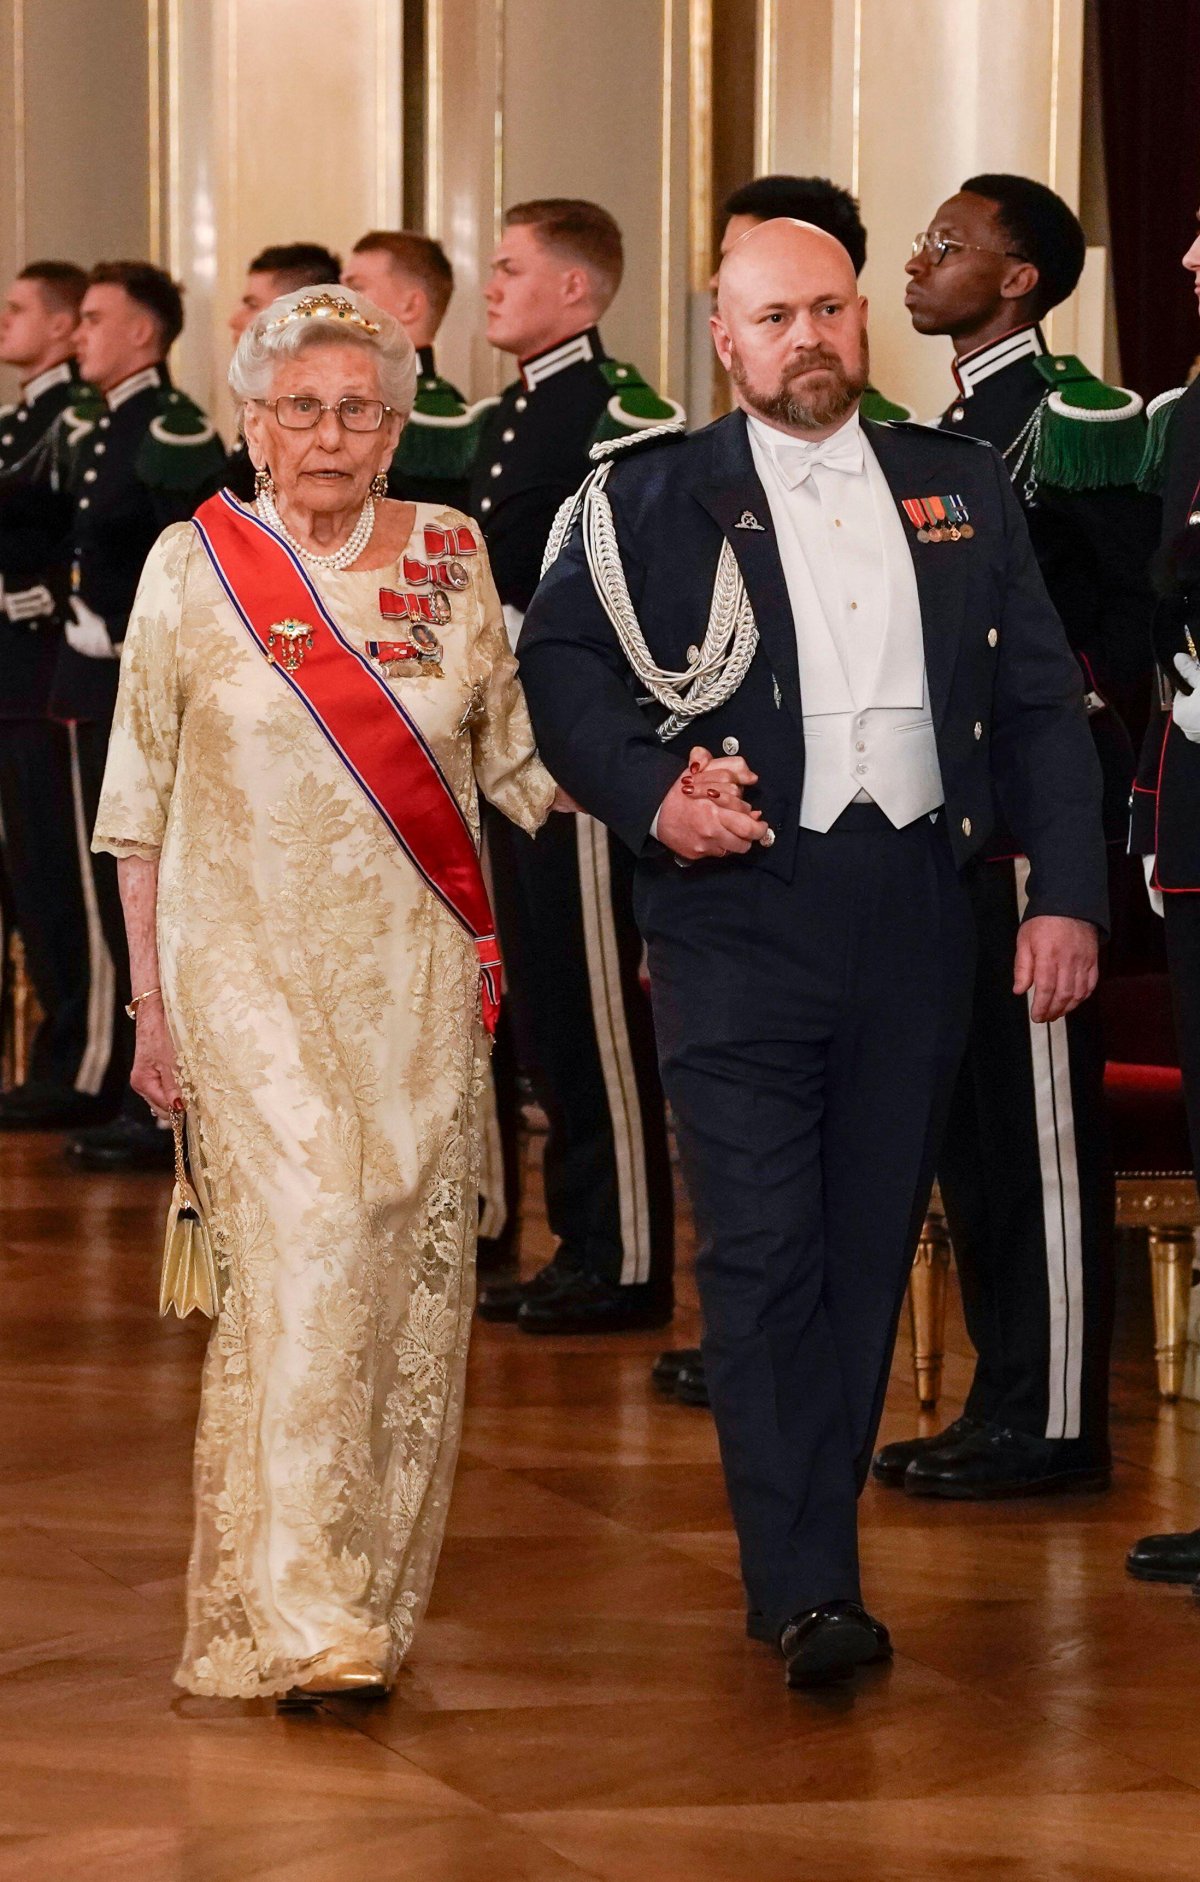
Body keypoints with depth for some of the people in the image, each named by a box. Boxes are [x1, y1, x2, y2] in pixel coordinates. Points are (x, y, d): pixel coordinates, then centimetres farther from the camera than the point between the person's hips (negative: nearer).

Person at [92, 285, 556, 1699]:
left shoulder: (449, 558, 7)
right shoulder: (192, 567, 0)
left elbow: (516, 756, 13)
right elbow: (139, 803, 4)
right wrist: (151, 998, 1)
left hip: (417, 972, 3)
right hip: (252, 962, -3)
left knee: (412, 1267, 1)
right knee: (308, 1243, -15)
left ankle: (372, 1579, 16)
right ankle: (301, 1615, -12)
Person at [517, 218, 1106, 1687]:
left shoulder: (961, 490, 12)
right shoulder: (652, 501, 4)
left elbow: (1040, 702, 11)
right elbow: (559, 669, 2)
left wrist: (1067, 893, 2)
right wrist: (651, 792, -14)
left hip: (916, 917, 3)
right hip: (739, 917, -3)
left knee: (870, 1248, 8)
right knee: (762, 1252, -9)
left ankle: (806, 1541, 21)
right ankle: (805, 1588, -9)